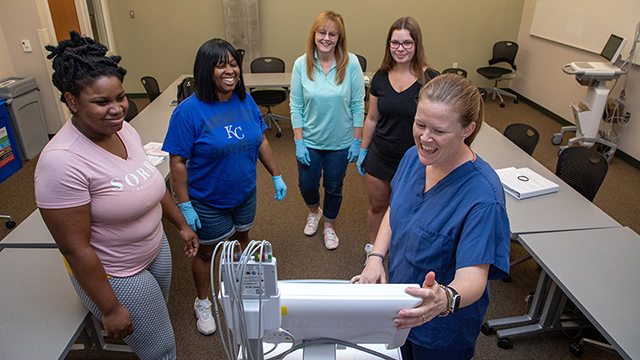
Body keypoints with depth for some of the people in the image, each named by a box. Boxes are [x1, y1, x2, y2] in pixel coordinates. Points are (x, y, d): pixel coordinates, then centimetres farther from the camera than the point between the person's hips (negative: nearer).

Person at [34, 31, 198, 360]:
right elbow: (75, 248, -24)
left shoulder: (124, 130, -6)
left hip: (157, 249, 7)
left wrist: (181, 225, 15)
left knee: (158, 318, 26)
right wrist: (110, 309, -18)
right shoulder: (62, 161, -29)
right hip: (115, 276, -7)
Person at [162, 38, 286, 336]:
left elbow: (261, 141, 6)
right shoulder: (189, 111, -21)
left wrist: (276, 175, 8)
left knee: (241, 237, 24)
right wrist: (184, 205, -18)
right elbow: (177, 161, -18)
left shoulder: (245, 101, -4)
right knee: (206, 251, 14)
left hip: (245, 194, 5)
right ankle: (202, 304, 39)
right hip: (208, 202, -5)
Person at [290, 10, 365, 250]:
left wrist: (356, 141, -5)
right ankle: (314, 212, 49)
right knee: (307, 185, 14)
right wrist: (299, 142, -7)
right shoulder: (301, 64, -8)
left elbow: (358, 105, -6)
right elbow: (296, 107, -4)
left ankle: (329, 226, 41)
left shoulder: (351, 63, -12)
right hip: (310, 141, 1)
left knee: (334, 188, 14)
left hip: (340, 142, -1)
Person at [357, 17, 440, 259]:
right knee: (376, 206, 17)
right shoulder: (380, 78, 0)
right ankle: (372, 250, 41)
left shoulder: (431, 79, -12)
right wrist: (362, 151, 13)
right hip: (379, 157, 4)